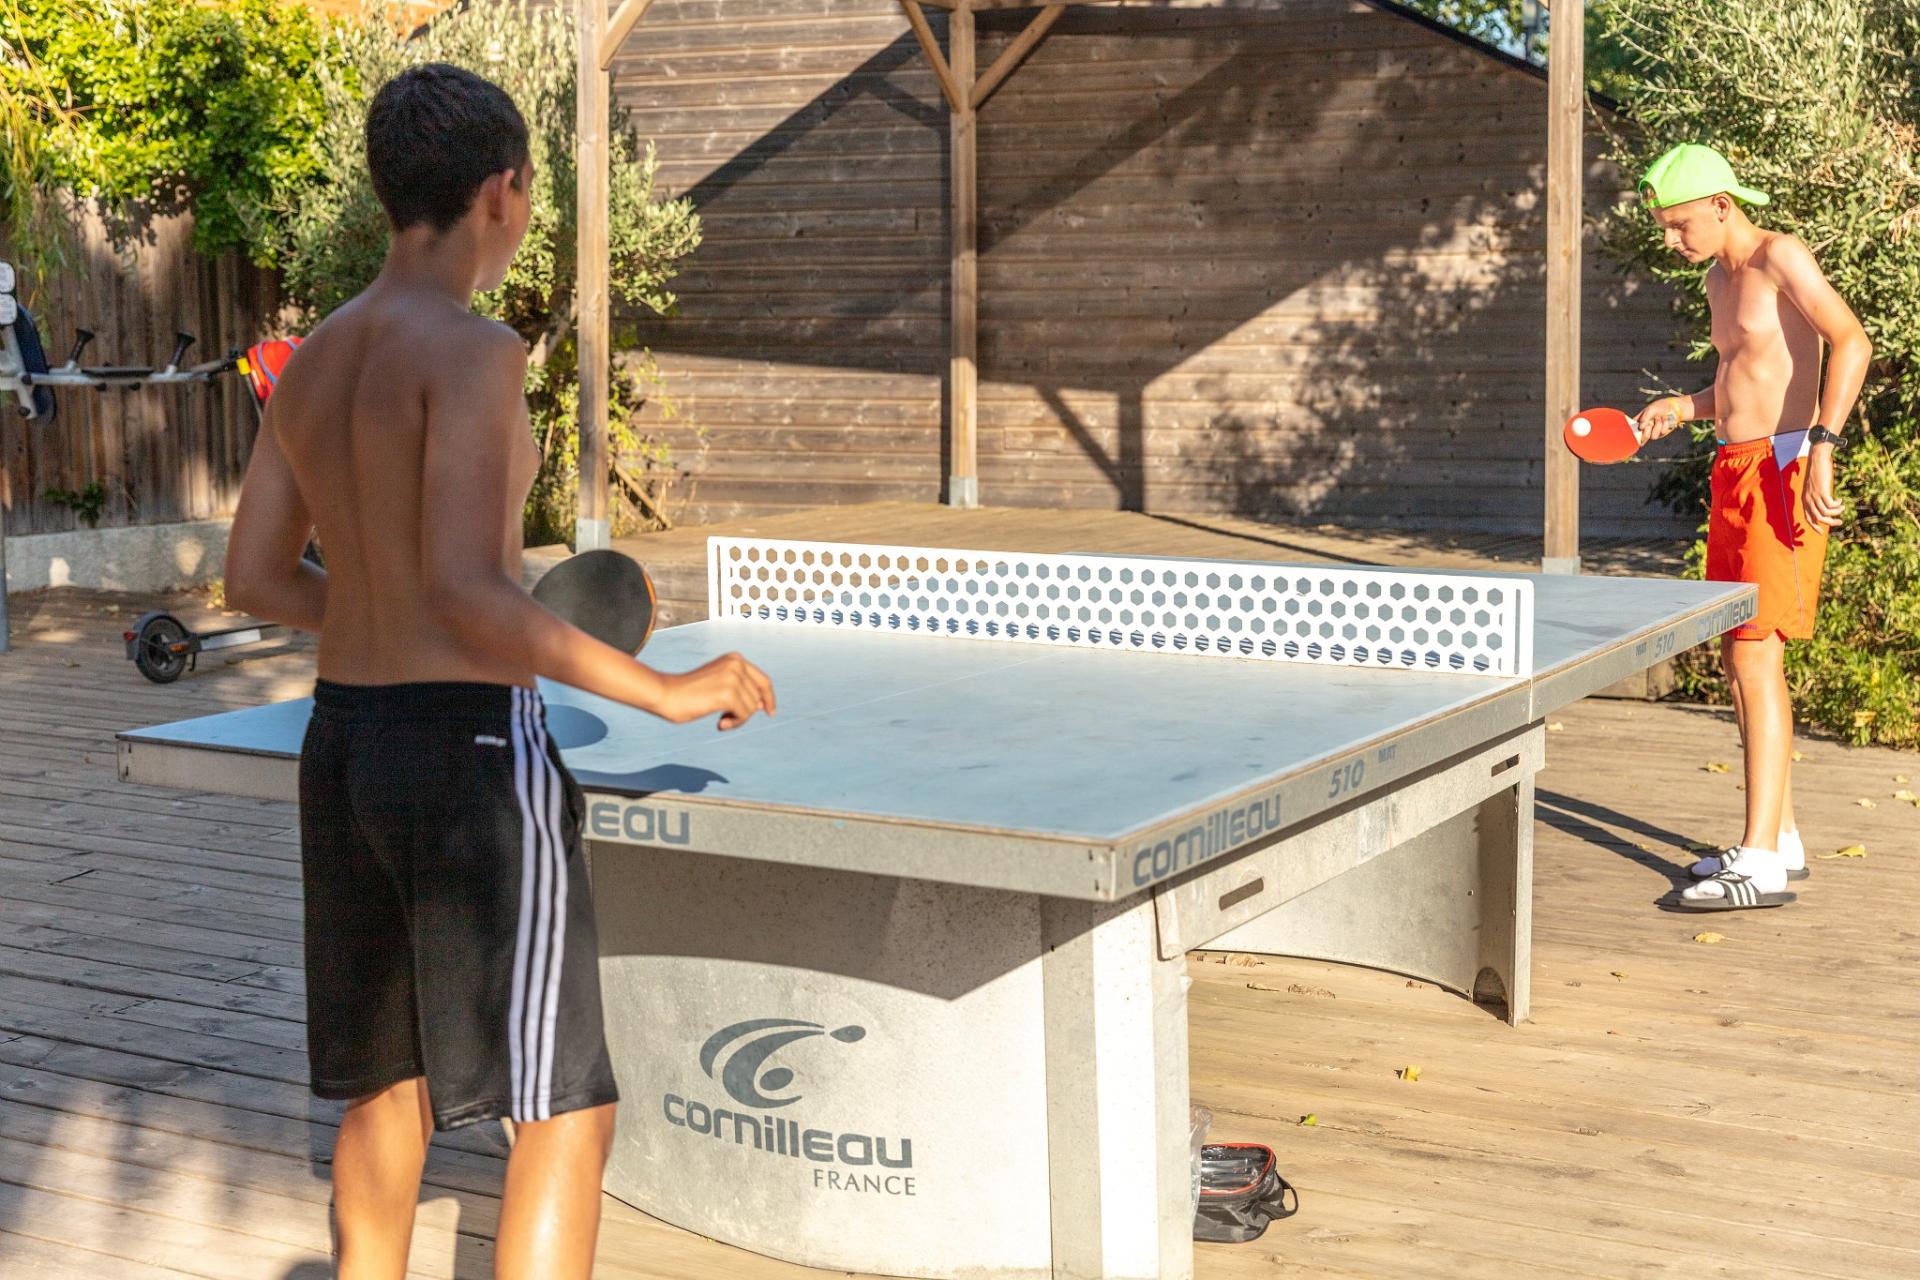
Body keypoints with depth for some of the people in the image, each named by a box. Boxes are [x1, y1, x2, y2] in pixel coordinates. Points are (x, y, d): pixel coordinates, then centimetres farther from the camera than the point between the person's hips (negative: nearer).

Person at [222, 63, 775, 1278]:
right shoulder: (473, 351, -16)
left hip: (344, 742, 9)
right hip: (473, 754, -8)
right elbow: (466, 593, -24)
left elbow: (254, 575, 15)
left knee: (390, 1088, 21)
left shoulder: (315, 361, 9)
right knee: (569, 1116, -1)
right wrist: (664, 690, -18)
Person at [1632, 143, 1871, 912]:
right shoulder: (1720, 277, 18)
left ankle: (1761, 863, -15)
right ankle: (1781, 838, 20)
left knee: (1756, 656, -14)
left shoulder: (1780, 257, -9)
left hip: (1783, 467, -9)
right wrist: (1683, 408, 10)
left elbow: (1851, 342, -19)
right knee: (1739, 660, 11)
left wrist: (1822, 446, -28)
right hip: (1735, 472, 9)